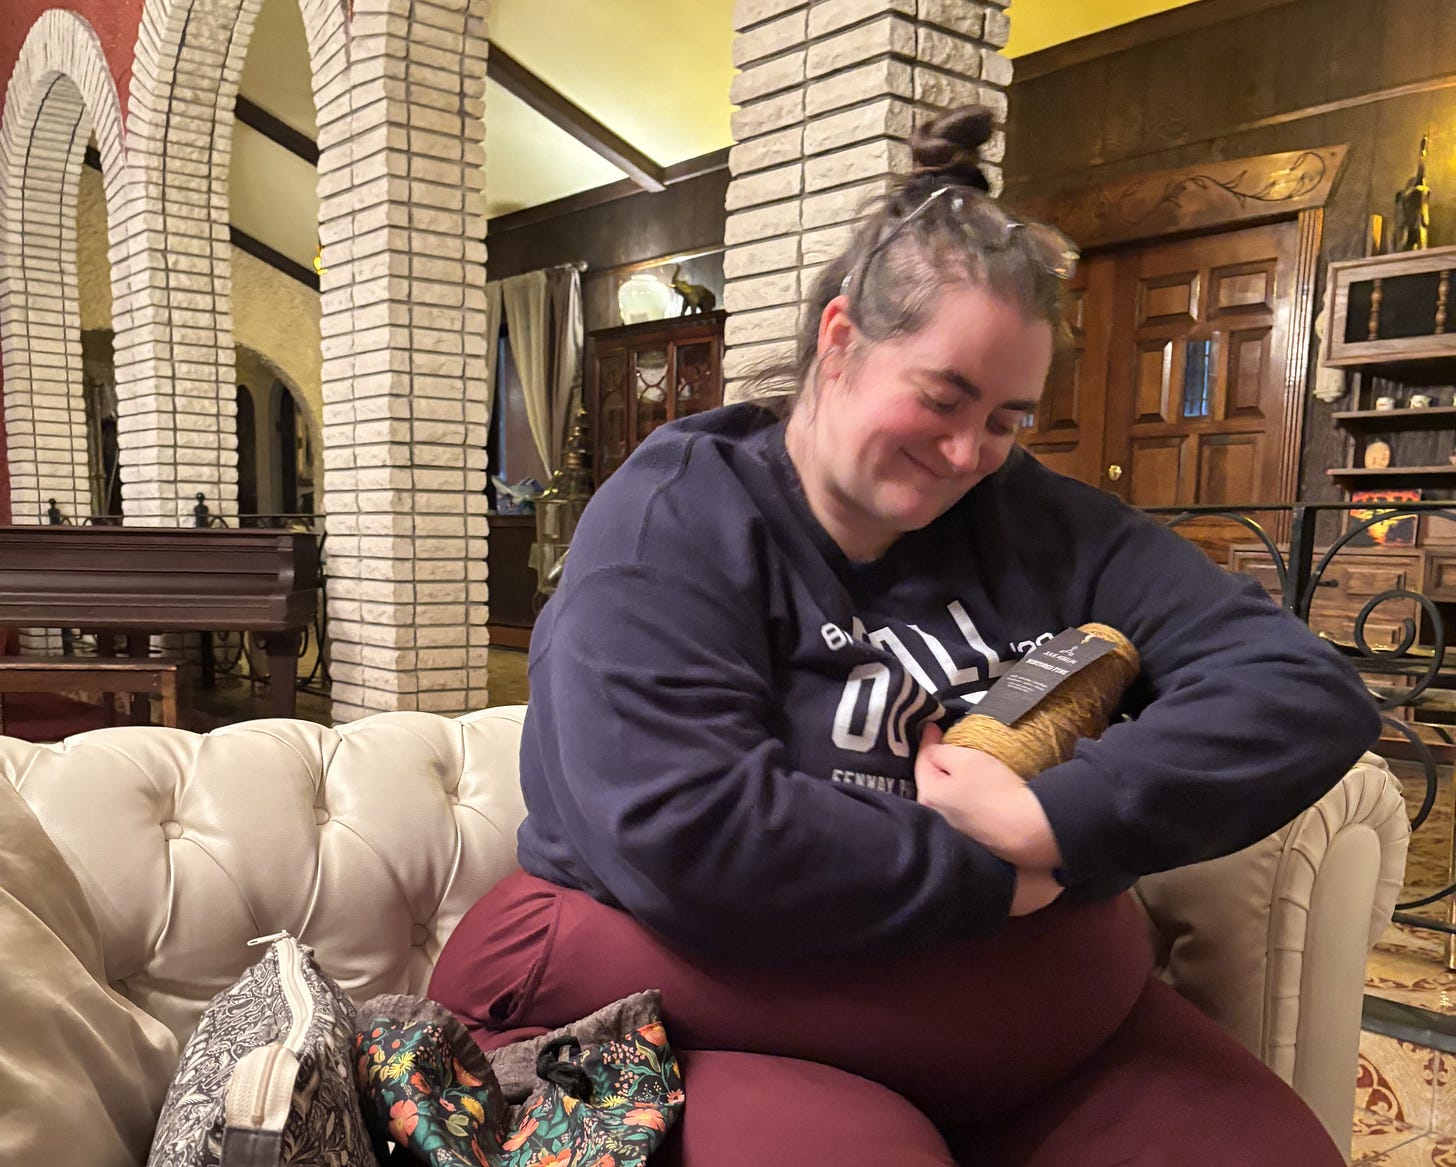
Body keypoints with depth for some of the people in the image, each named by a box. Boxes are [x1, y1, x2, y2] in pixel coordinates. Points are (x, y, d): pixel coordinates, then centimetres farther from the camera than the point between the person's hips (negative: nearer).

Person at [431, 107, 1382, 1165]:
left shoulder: (1039, 524, 4)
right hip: (737, 1026, -4)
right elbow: (682, 836, -24)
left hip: (1044, 1024, 5)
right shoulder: (672, 523, -10)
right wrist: (995, 876, -14)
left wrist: (1053, 820, -17)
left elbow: (1310, 690, -3)